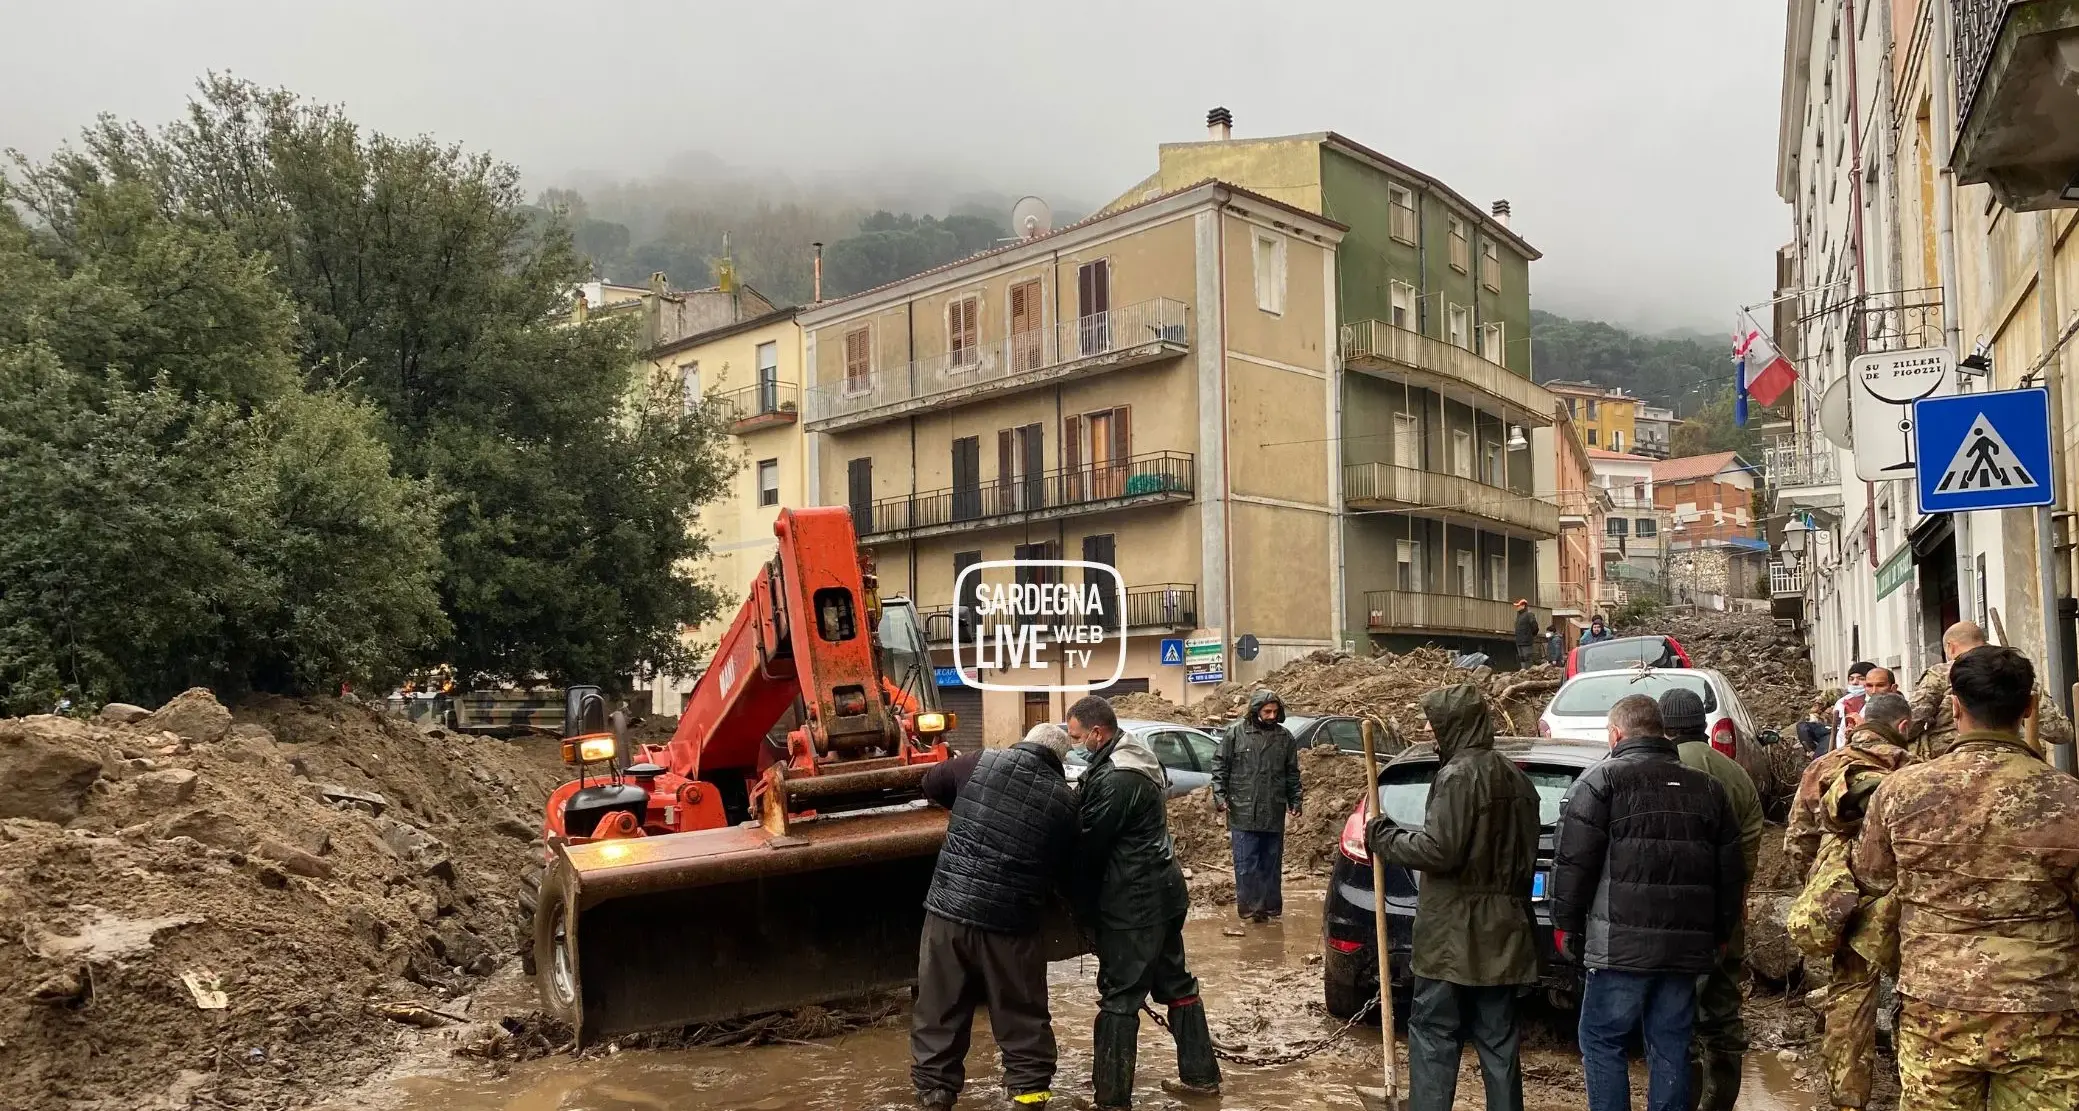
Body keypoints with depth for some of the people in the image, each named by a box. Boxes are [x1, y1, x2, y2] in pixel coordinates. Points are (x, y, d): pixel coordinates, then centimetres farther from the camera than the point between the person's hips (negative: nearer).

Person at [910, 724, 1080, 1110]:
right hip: (1010, 921, -1)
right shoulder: (1063, 799, 1)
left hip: (948, 908, 1)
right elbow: (1065, 872, 9)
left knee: (939, 1013, 14)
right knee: (1022, 1018, 15)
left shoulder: (982, 762, 2)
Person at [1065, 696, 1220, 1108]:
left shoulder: (1114, 779, -23)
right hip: (1162, 892, 10)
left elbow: (1089, 846, -16)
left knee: (1118, 998, -3)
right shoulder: (1136, 758, 9)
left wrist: (1082, 908, -5)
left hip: (1132, 902, -10)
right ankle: (1201, 1075, 29)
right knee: (1176, 982, 18)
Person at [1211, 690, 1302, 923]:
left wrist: (1295, 800, 9)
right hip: (1243, 813, -3)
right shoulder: (1235, 733, -2)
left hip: (1274, 814, 3)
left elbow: (1292, 773, 13)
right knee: (1246, 865, -1)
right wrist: (1220, 795, -7)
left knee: (1272, 864, 10)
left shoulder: (1285, 736, 6)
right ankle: (1249, 907, 4)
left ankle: (1271, 907, 18)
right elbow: (1220, 765, 1)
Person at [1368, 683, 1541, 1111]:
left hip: (1453, 931, -8)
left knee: (1433, 1035, -1)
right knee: (1498, 1039, 13)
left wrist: (1384, 837, -8)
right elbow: (1523, 853, 18)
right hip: (1502, 930, 8)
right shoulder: (1515, 777, 12)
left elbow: (1438, 850, -22)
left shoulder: (1459, 774, -15)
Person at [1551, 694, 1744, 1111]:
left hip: (1622, 943, -5)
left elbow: (1574, 863, -9)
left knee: (1602, 1042, 4)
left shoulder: (1601, 781, -5)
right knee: (1671, 1047, 12)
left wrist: (1566, 925, 1)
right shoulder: (1707, 788, 13)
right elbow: (1731, 871, 16)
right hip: (1687, 945, 5)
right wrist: (1721, 933, 24)